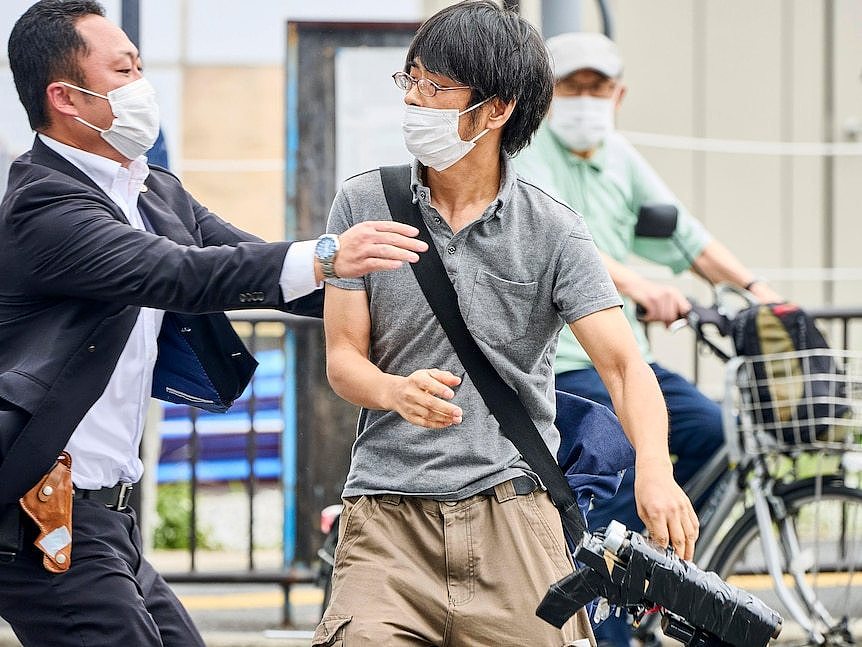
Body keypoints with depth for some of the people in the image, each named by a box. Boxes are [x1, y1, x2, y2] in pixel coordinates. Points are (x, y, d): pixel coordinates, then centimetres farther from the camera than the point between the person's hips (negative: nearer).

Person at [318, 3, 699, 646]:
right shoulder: (364, 204, 6)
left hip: (512, 515, 0)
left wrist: (655, 472, -25)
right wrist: (399, 392, -19)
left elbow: (624, 363, -6)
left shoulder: (552, 231, 1)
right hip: (387, 514, 0)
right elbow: (343, 357, 5)